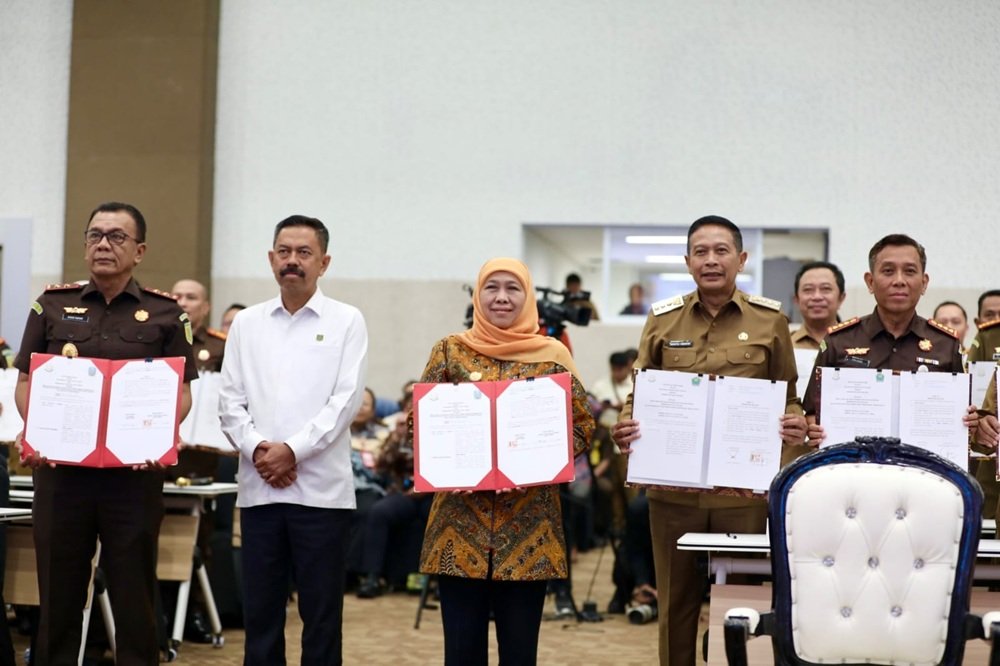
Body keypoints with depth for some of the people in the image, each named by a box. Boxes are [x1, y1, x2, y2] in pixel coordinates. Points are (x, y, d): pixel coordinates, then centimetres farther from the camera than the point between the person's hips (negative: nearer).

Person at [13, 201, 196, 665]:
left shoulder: (165, 314, 5)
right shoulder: (52, 306, 9)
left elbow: (182, 392, 4)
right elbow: (26, 381, 8)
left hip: (134, 471, -1)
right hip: (61, 467, 1)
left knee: (134, 596, 4)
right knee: (58, 594, 7)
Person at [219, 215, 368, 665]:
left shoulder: (346, 322, 2)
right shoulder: (246, 323, 11)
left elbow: (346, 399, -7)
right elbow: (230, 400, 7)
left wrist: (293, 450, -14)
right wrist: (256, 448, -10)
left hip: (321, 489, -3)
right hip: (259, 488, 3)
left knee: (321, 614, 2)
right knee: (260, 611, 7)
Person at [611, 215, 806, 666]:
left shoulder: (770, 320, 4)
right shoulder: (662, 320, 7)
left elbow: (787, 398, 9)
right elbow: (638, 395, 10)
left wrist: (794, 425, -13)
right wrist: (626, 427, -10)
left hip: (745, 488, -1)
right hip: (674, 487, 1)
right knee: (676, 604, 8)